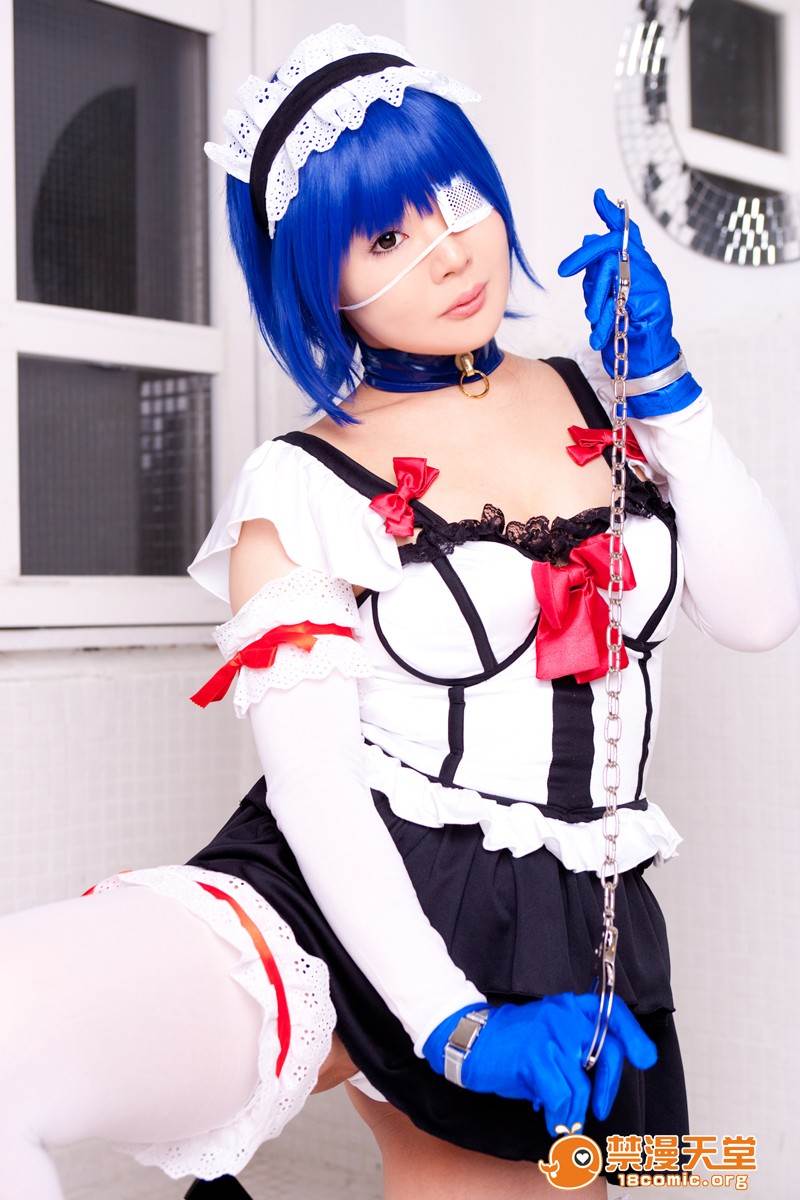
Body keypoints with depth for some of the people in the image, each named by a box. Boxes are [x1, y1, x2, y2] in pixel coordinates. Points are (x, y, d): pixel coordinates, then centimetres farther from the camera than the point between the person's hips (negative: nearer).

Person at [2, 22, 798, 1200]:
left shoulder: (602, 399, 12)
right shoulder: (303, 490, -1)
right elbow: (311, 782, -10)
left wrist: (664, 378, -4)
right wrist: (457, 1024, -20)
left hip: (560, 953, 5)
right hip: (339, 914, -4)